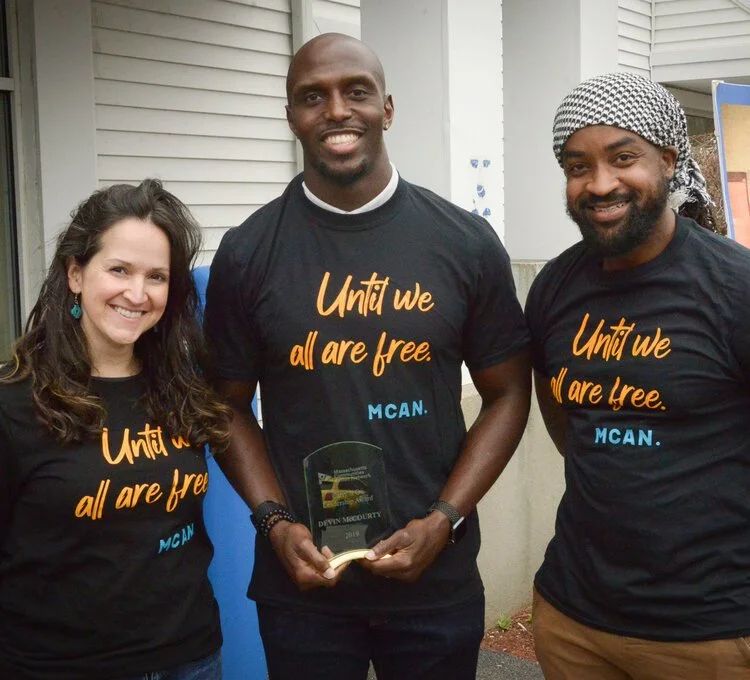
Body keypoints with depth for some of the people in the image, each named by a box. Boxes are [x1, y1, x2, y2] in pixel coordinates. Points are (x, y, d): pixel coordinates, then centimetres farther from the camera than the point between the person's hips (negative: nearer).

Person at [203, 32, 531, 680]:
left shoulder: (466, 242, -3)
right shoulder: (247, 253, -3)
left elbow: (508, 392, 1)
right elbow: (230, 405, 4)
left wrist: (443, 521, -9)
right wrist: (276, 522, -9)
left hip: (437, 578, 0)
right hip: (302, 580, 0)